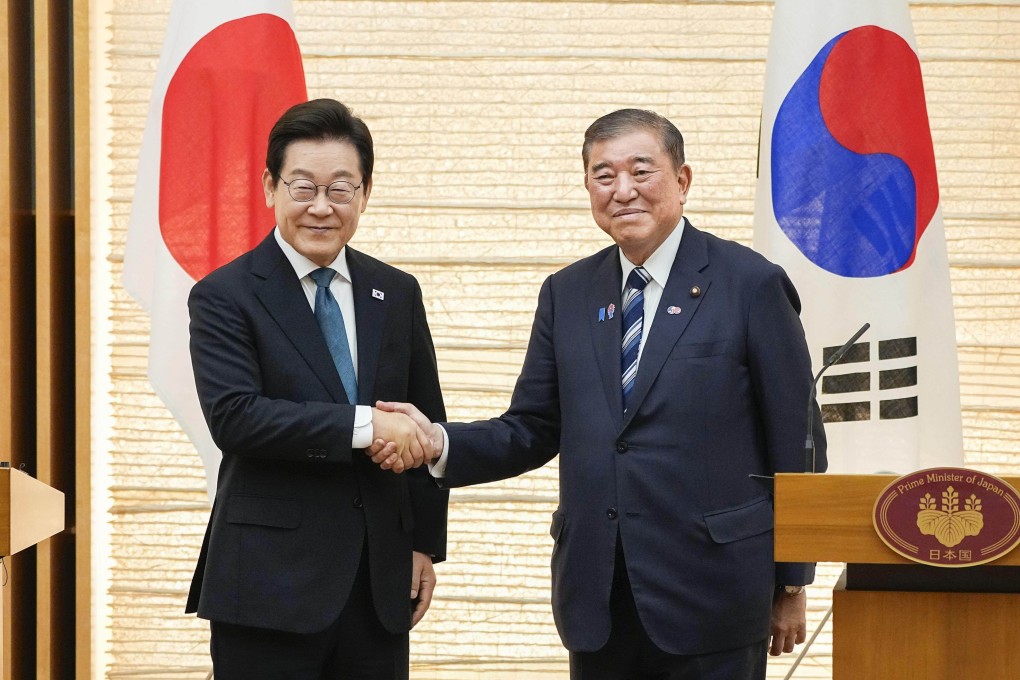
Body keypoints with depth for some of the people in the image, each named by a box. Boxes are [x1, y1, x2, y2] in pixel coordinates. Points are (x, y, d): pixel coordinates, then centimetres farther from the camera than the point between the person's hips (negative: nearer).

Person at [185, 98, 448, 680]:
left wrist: (425, 544, 9)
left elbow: (426, 425, 15)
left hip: (380, 582, 4)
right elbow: (233, 416, -18)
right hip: (271, 586, -4)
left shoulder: (398, 294, 11)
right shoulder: (226, 297, -3)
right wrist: (364, 426, -21)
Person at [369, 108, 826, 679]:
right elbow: (532, 432, 10)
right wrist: (440, 442, -10)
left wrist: (792, 584, 0)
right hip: (598, 601, 4)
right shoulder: (567, 294, 11)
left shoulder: (751, 284, -3)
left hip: (711, 593, -4)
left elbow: (795, 444, -1)